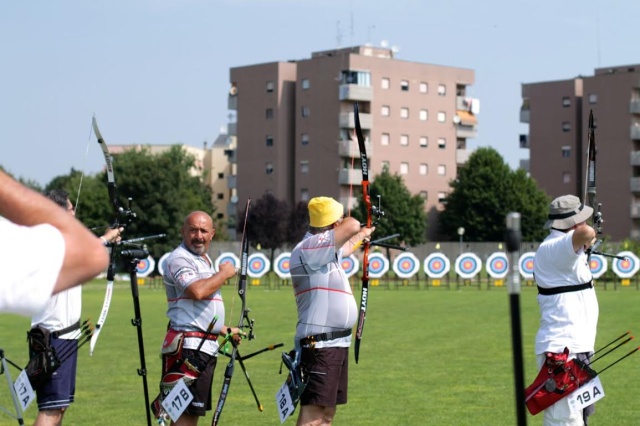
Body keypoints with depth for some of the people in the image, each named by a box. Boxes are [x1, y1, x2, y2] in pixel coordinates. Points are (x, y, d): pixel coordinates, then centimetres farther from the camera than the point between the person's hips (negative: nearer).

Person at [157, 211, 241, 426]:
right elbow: (197, 291, -29)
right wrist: (224, 273, -14)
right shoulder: (179, 259, -11)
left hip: (206, 345, 10)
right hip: (189, 345, -10)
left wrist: (225, 330, 31)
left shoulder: (204, 260, 20)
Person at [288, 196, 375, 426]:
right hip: (320, 345, -10)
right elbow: (352, 226, -25)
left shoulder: (325, 249, 14)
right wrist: (360, 230, -1)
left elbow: (347, 246, 38)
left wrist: (363, 234, 56)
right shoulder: (308, 248, -17)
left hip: (336, 344, 10)